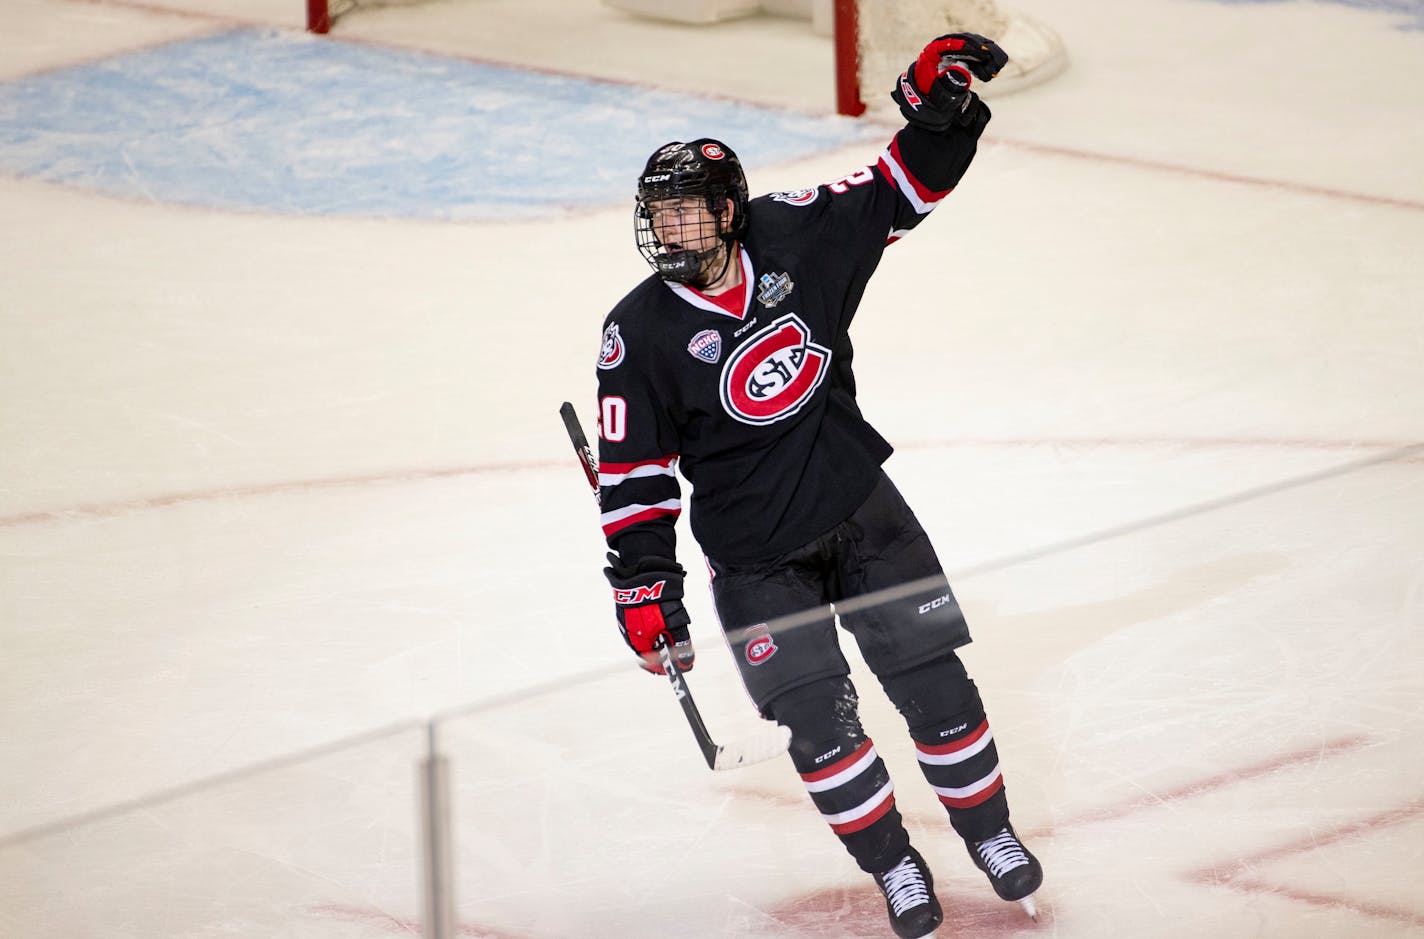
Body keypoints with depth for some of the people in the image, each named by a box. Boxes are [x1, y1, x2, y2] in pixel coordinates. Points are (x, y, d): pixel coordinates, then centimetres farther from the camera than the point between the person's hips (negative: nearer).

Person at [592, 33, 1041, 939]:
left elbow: (902, 188, 0)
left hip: (862, 507, 2)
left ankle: (988, 828, 26)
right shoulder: (641, 335, -14)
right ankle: (893, 864, 11)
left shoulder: (795, 235, -9)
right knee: (817, 718, -9)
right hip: (756, 554, -2)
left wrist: (940, 100, -16)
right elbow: (633, 473, -10)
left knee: (934, 682, 5)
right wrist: (644, 585, -13)